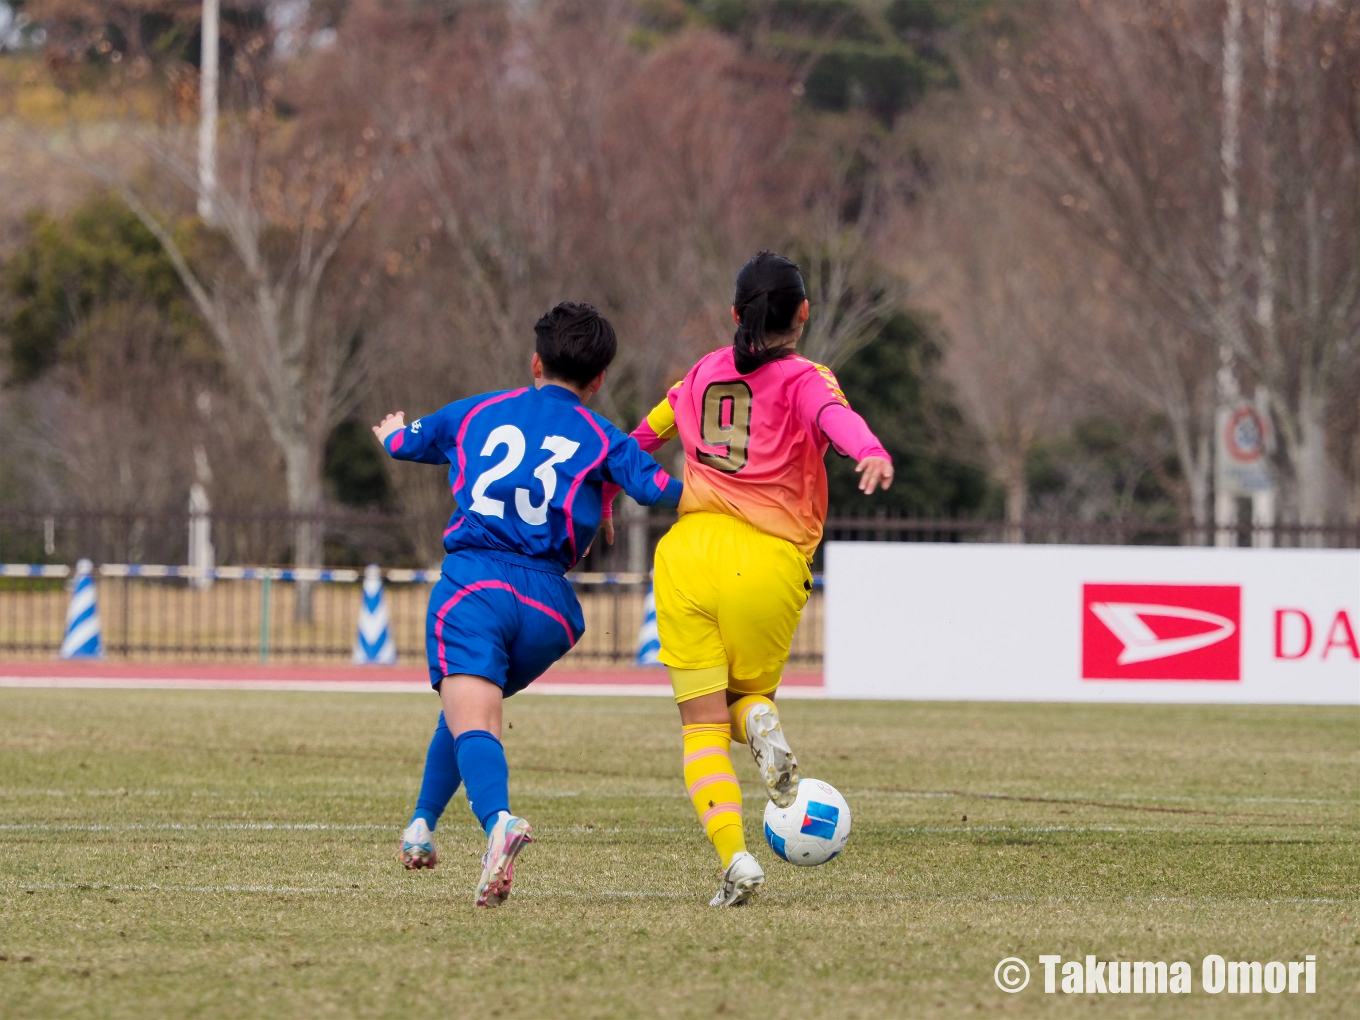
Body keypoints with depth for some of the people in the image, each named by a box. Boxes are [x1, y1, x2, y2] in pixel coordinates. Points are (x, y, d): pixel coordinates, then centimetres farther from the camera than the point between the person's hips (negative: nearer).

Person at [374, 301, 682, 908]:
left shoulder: (478, 413, 19)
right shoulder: (601, 437, 12)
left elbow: (405, 442, 35)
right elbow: (661, 490, -5)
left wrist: (392, 432, 59)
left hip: (472, 582, -1)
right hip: (548, 603, 2)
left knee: (472, 723, -19)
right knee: (475, 703, 28)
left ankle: (498, 822, -46)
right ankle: (422, 824, 28)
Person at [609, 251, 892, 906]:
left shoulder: (704, 374, 16)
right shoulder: (803, 379, 3)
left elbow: (643, 438, 28)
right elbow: (834, 416, -21)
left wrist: (603, 502, 44)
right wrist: (871, 452, -41)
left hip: (688, 554, 2)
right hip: (768, 564, -2)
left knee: (703, 724, 2)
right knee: (747, 692, 22)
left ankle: (734, 857, -20)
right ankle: (758, 718, -16)